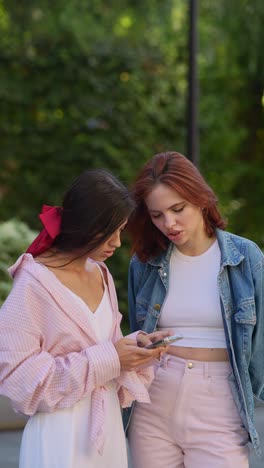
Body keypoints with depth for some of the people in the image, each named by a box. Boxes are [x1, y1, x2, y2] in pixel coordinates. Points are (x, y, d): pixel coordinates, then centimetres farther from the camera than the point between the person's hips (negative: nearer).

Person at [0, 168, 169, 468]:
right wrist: (107, 360, -18)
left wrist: (133, 345, -3)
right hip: (61, 433, -6)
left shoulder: (101, 275, 8)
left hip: (109, 428, 7)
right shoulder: (35, 281, -13)